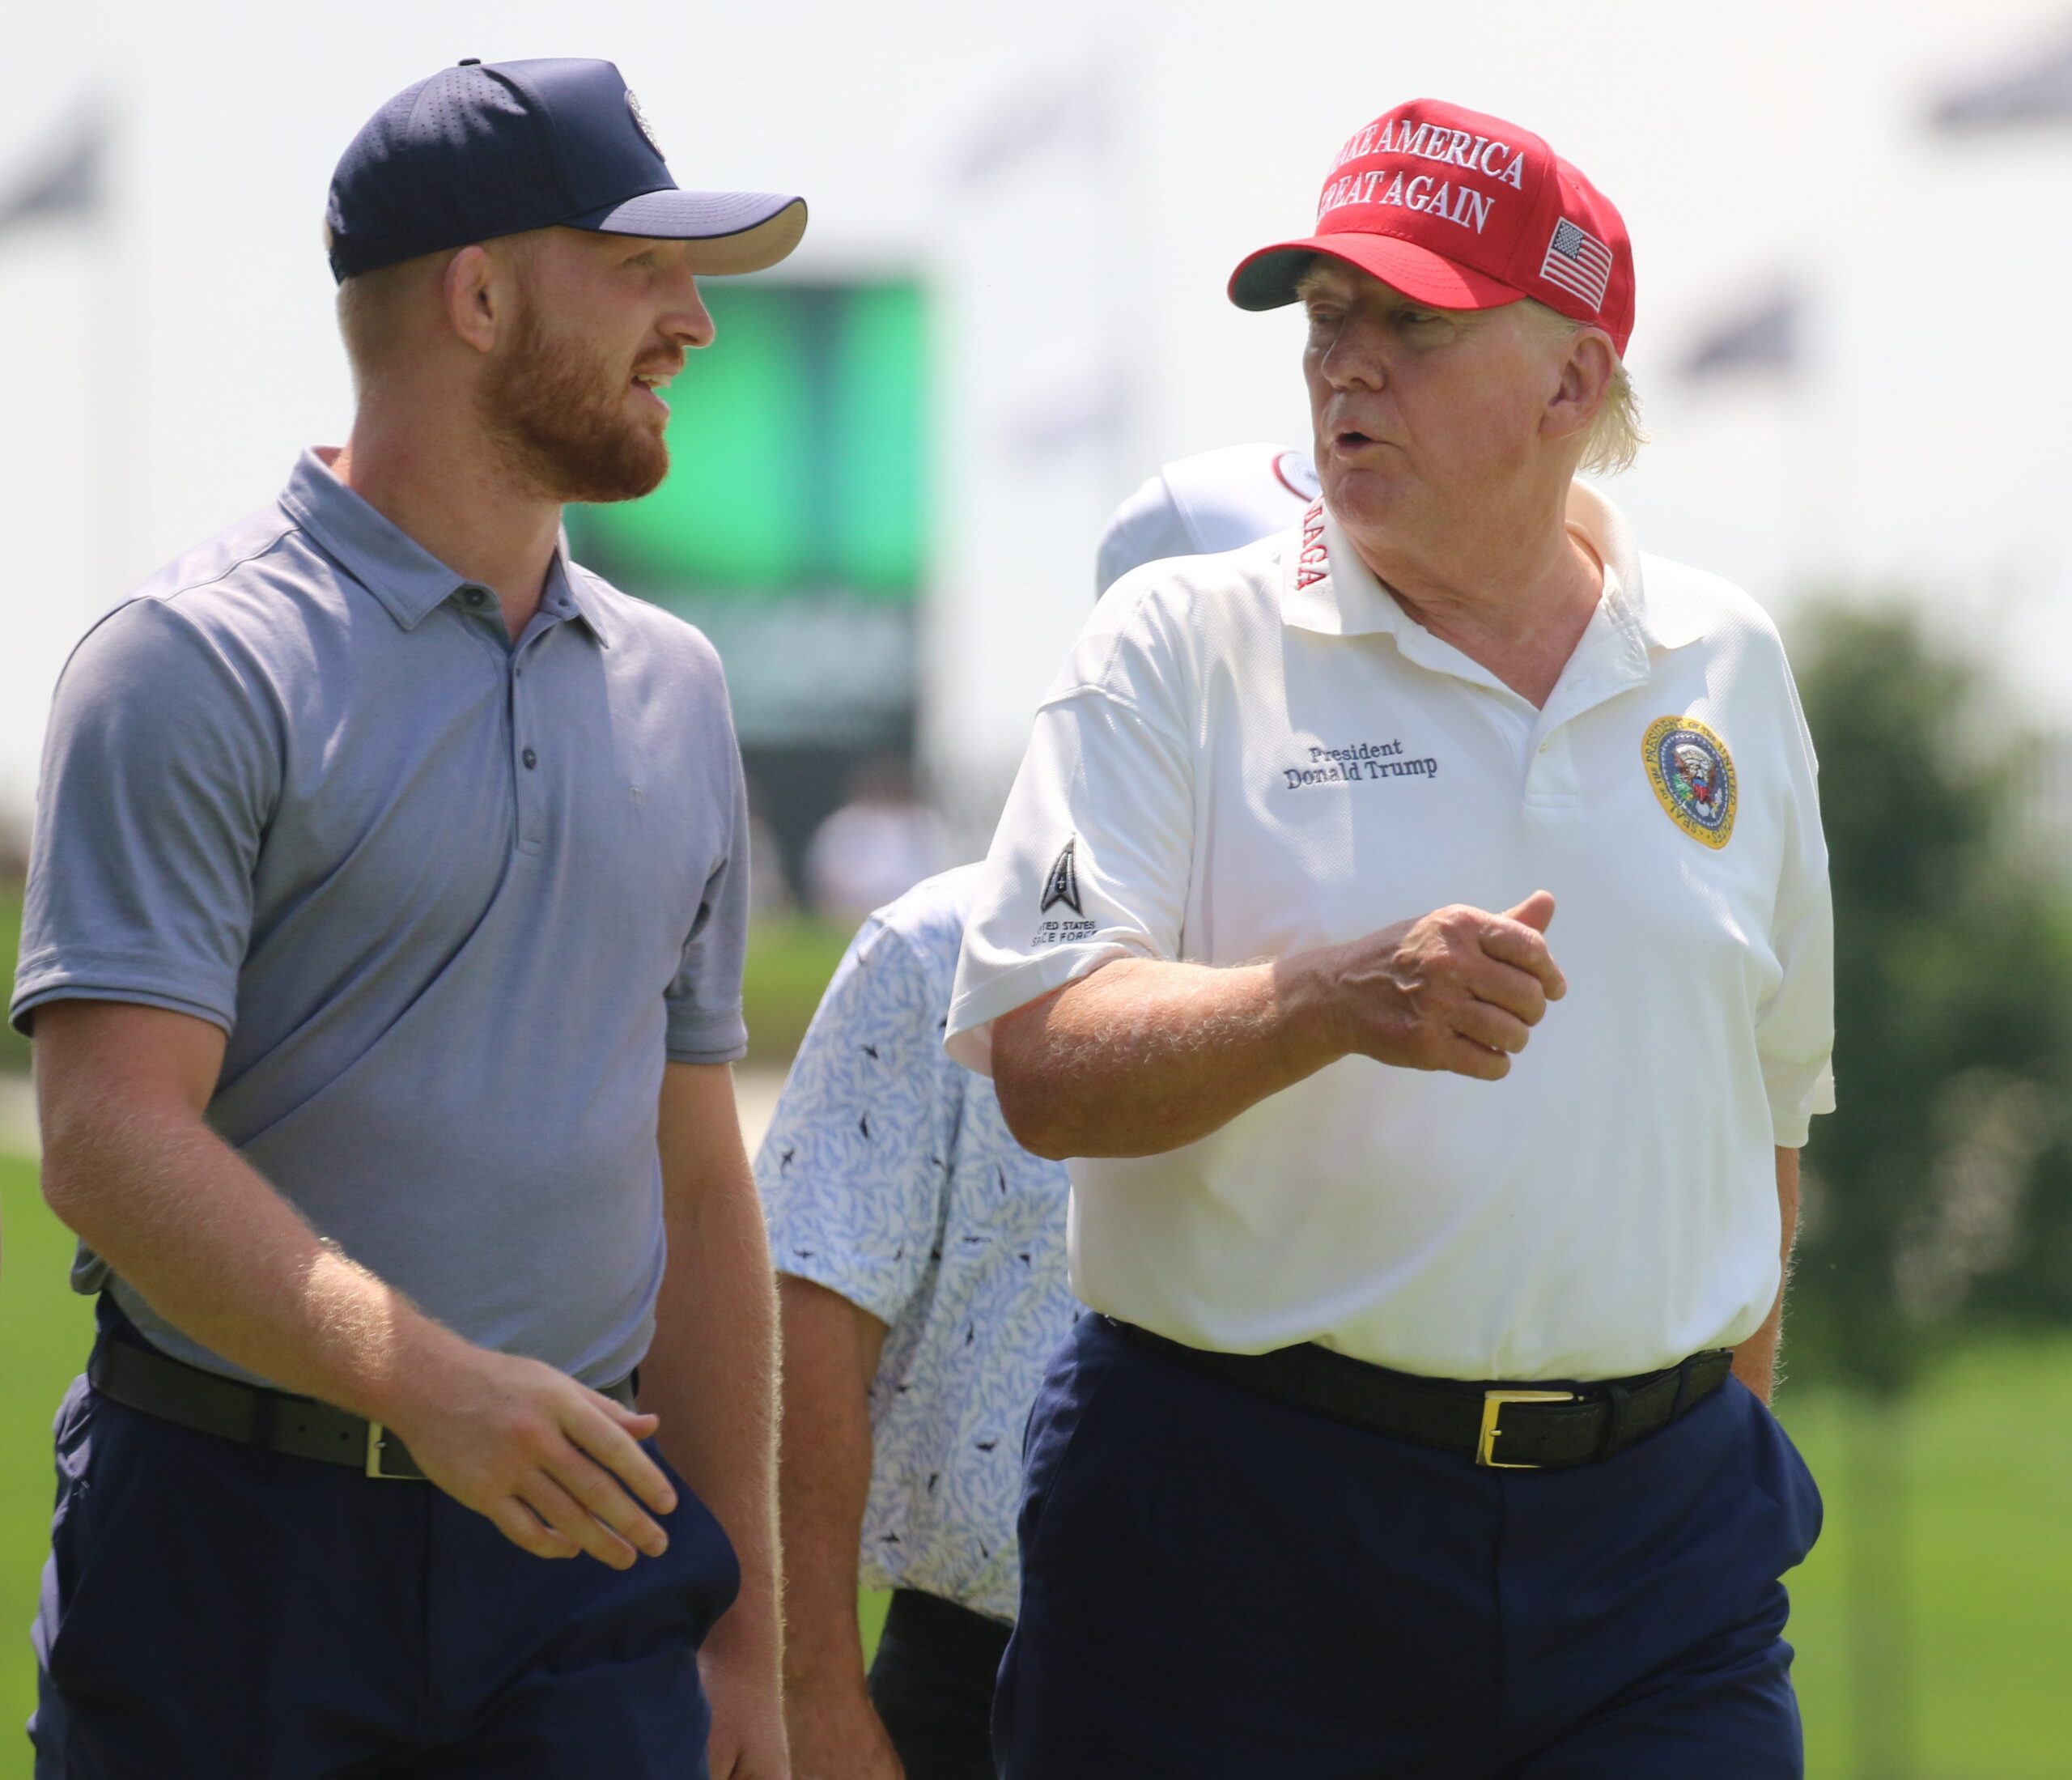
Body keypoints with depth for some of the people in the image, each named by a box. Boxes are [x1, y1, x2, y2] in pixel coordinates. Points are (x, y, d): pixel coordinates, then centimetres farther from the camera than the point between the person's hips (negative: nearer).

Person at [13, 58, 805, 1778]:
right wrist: (429, 1385, -29)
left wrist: (742, 1628, 17)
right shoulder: (200, 666, -6)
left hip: (579, 1541, 5)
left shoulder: (672, 690, 15)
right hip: (234, 1547, -5)